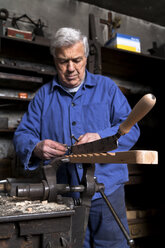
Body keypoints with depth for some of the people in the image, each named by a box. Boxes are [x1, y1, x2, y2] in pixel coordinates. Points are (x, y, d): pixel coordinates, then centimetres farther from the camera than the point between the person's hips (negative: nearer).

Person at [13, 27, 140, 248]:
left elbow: (131, 128, -1)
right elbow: (22, 136, 6)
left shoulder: (107, 87, 7)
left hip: (107, 191, -1)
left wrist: (100, 138, -21)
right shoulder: (43, 95, 11)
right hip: (62, 195, 1)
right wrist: (36, 148, -18)